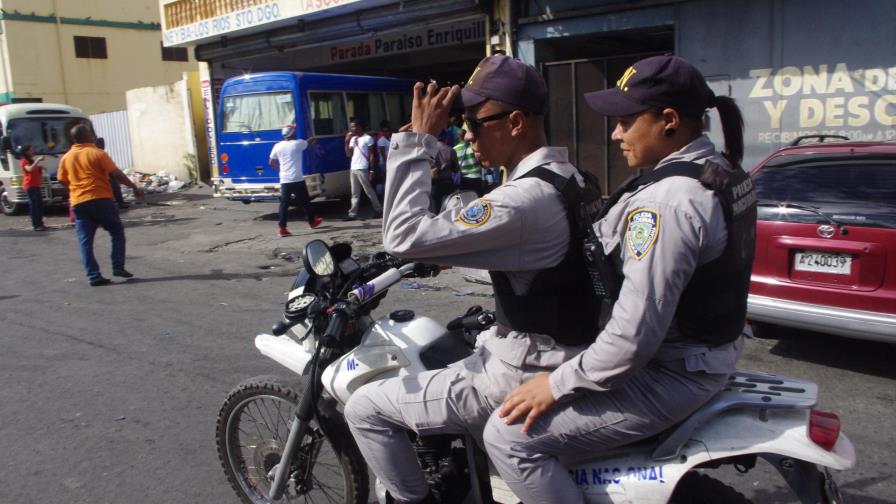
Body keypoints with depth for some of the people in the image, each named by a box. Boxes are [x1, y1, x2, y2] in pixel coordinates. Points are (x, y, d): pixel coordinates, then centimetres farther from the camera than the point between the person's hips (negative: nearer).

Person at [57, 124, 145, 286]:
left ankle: (93, 276, -1)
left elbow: (62, 180, 14)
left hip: (78, 203, 4)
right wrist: (134, 187, -2)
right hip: (101, 199, -4)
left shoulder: (66, 158, 9)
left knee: (85, 241, 5)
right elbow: (116, 173, -8)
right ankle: (118, 267, 5)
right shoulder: (97, 153, -4)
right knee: (117, 232, 12)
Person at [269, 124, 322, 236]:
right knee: (304, 202, 12)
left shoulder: (278, 146, 4)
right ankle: (312, 221, 27)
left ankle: (282, 227, -4)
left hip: (284, 180, 4)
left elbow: (271, 162, 10)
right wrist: (314, 139, 37)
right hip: (297, 179, -4)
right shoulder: (298, 143, -6)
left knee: (284, 203, 2)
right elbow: (309, 142, 15)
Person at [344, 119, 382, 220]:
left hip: (362, 169, -7)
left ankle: (378, 210, 11)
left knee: (369, 191, 0)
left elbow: (371, 154, -7)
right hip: (353, 169, 7)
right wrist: (347, 142, 0)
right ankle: (353, 214, 6)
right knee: (355, 193, 6)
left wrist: (371, 169, -13)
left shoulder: (367, 138, -5)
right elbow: (348, 154, 11)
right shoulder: (353, 139, 15)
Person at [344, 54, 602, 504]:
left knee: (365, 407, -3)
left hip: (526, 377, -10)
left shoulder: (527, 198, -26)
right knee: (423, 374, 31)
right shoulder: (565, 177, 6)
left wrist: (417, 140, -22)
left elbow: (405, 237, -27)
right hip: (563, 357, 10)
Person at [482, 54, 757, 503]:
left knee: (508, 435, -10)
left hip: (670, 375, -11)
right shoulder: (720, 169, 5)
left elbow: (635, 334, -29)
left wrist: (559, 385, -17)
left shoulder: (667, 200, -27)